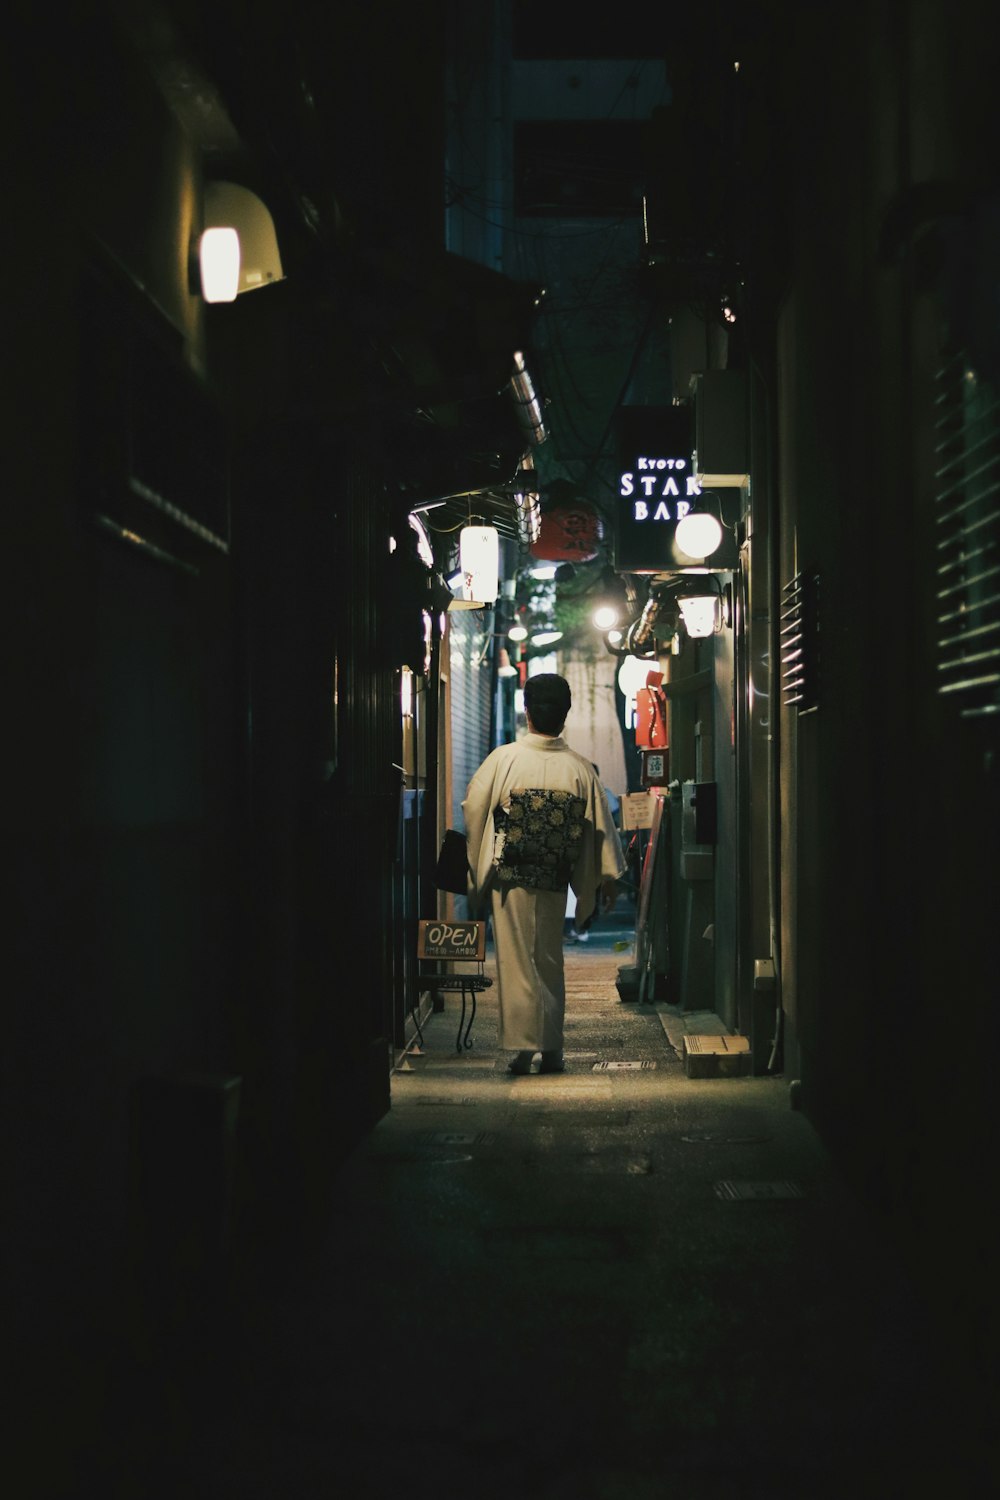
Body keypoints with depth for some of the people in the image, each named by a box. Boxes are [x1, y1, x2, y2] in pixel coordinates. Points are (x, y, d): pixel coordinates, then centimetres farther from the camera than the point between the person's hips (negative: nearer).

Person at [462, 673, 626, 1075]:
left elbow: (473, 810, 1)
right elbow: (600, 826, 1)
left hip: (509, 880, -2)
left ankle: (521, 1048, 2)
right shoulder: (580, 768, -4)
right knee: (550, 963, 13)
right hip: (554, 883, 2)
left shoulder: (503, 759, -9)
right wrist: (610, 877, 11)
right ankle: (551, 1051, 15)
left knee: (516, 962, 4)